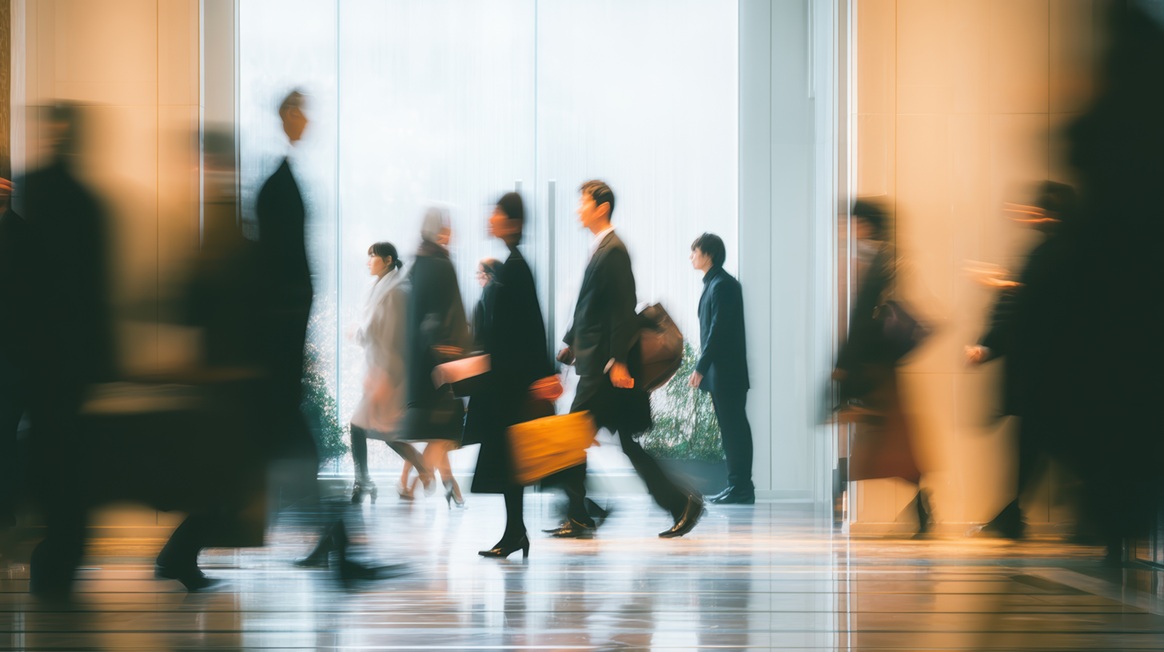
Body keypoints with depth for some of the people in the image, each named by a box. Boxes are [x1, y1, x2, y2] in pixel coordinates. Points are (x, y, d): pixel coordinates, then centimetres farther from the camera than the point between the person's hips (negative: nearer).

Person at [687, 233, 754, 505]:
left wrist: (700, 367, -19)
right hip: (718, 372, 10)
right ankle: (737, 485, 14)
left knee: (734, 427, -7)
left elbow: (718, 329, -19)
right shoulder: (713, 284, 16)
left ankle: (741, 489, -6)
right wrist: (704, 368, 17)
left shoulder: (723, 285, -13)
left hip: (727, 370, -10)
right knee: (729, 428, 11)